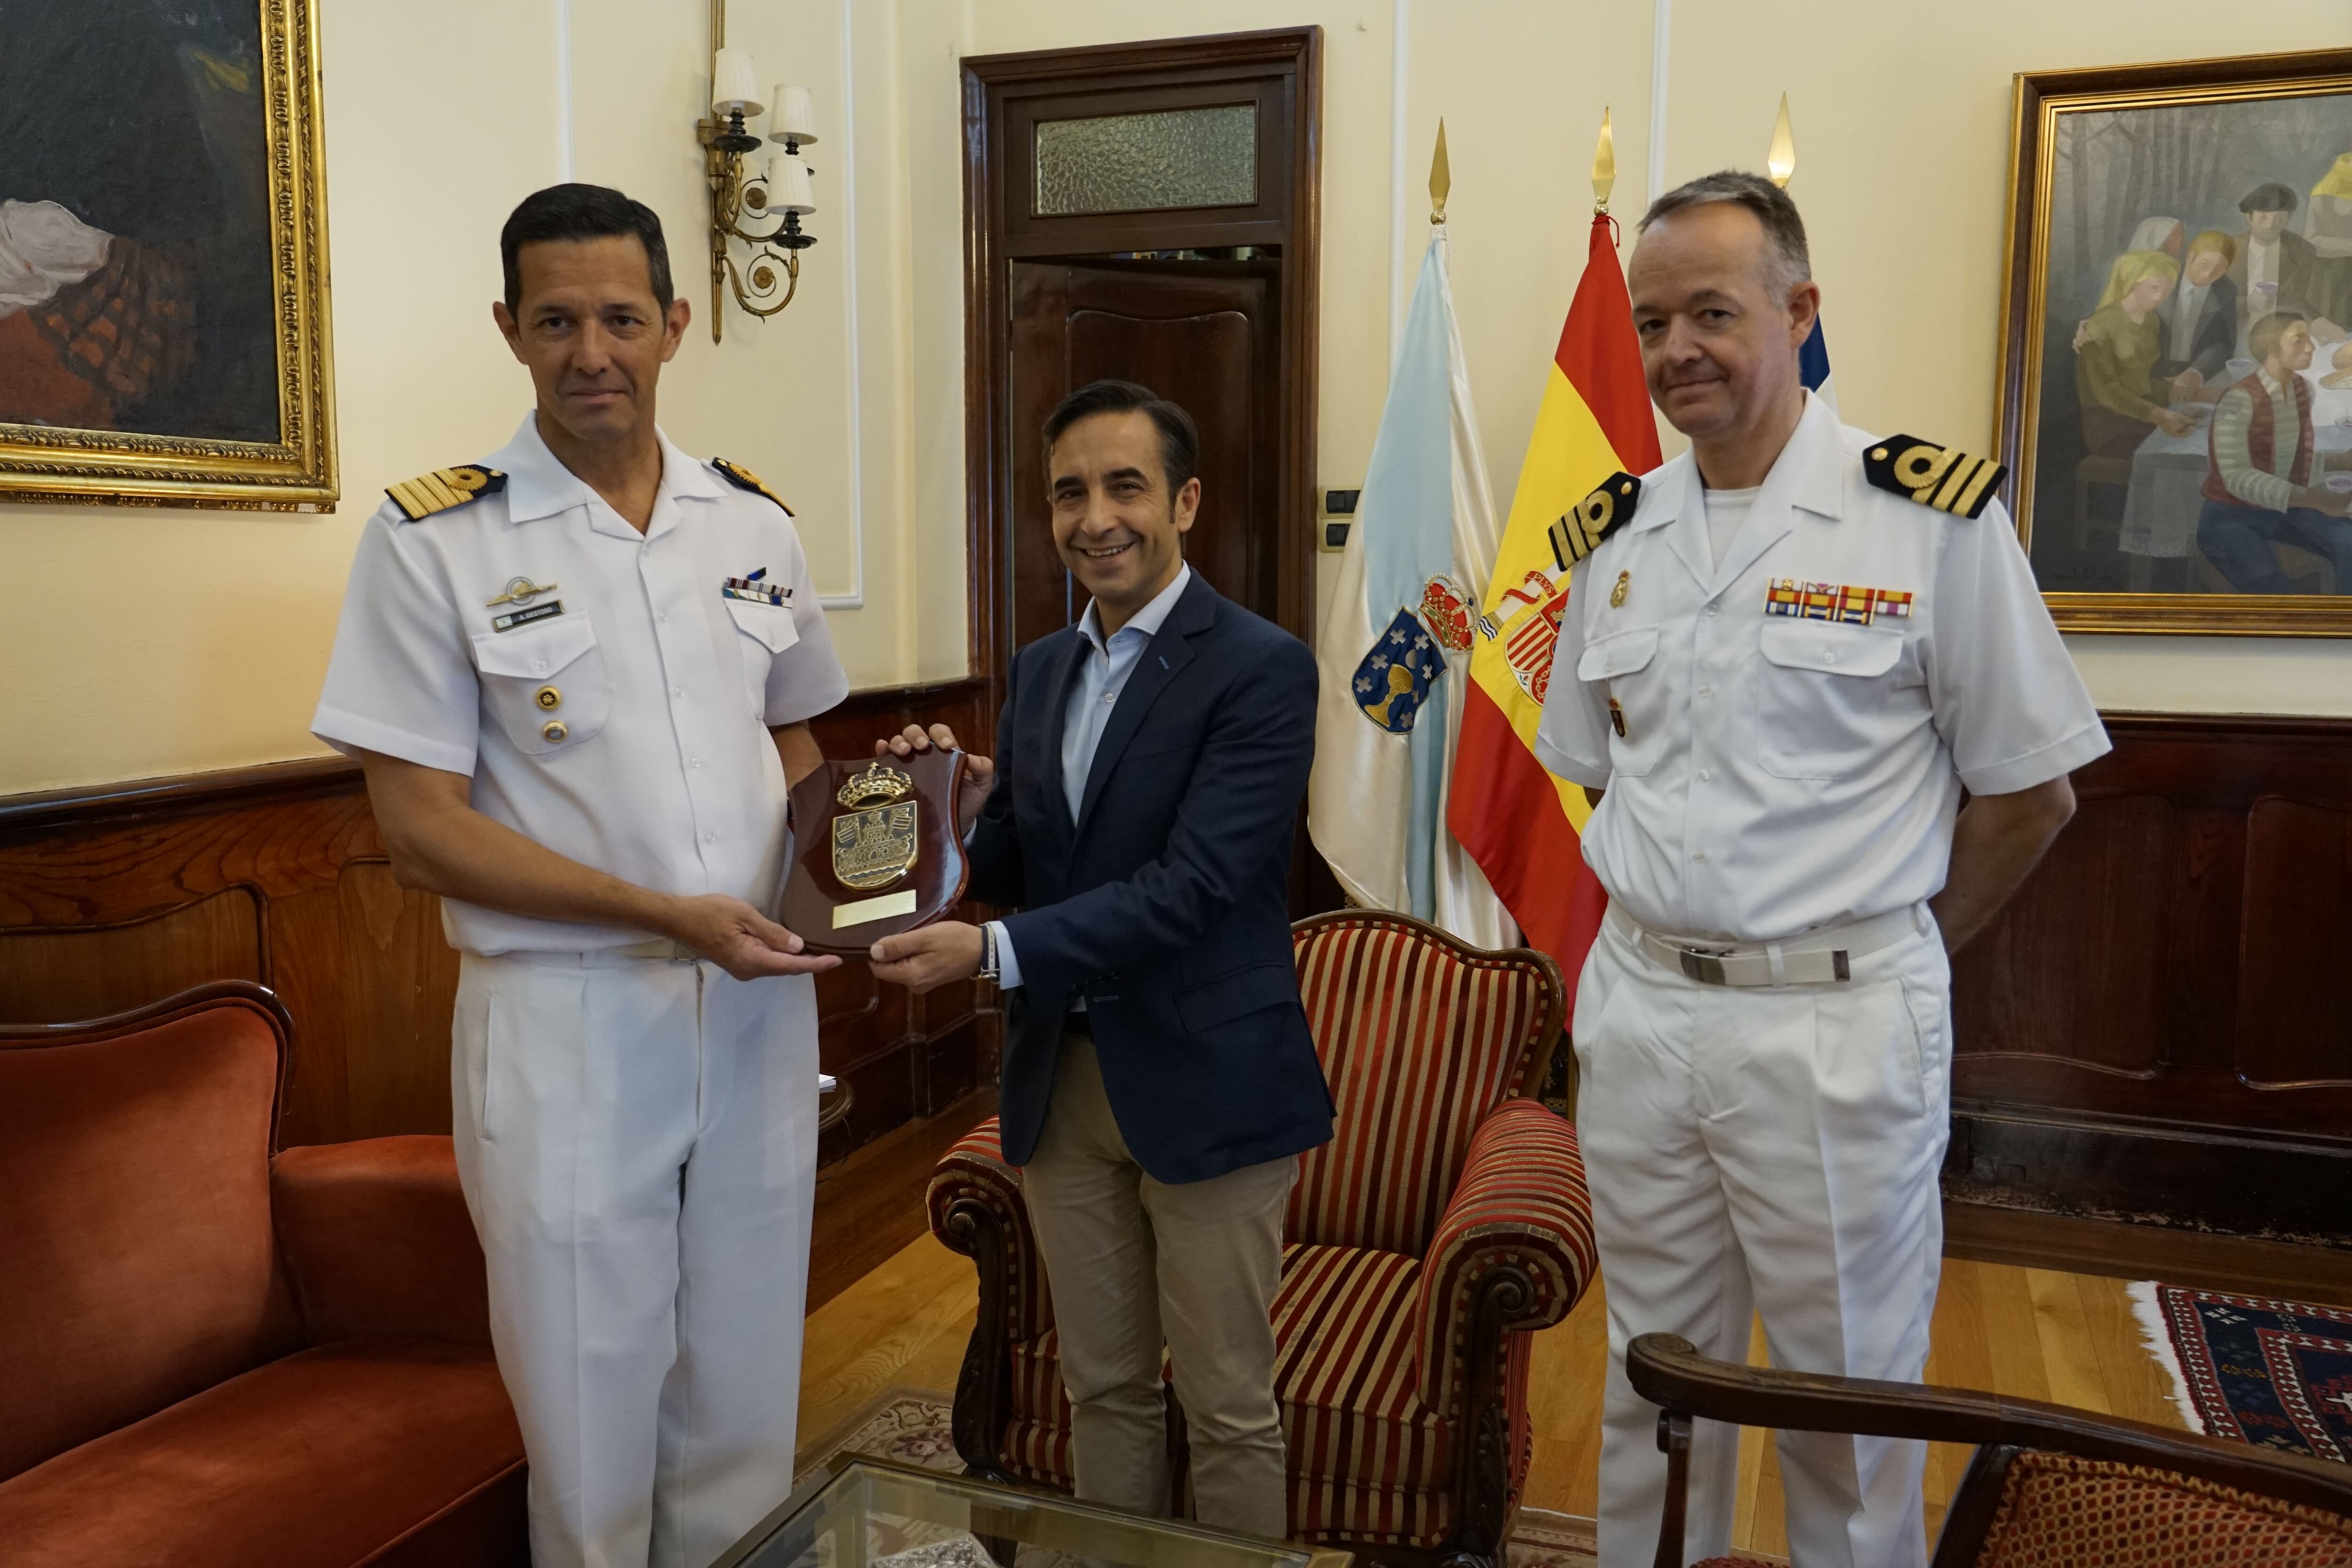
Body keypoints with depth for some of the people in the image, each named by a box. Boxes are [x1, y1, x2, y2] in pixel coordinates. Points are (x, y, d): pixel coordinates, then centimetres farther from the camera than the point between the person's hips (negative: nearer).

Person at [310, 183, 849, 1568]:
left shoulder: (757, 527, 6)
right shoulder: (432, 542, -6)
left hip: (761, 1002, 4)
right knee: (590, 1414, 11)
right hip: (568, 1022, -3)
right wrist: (666, 915, -18)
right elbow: (424, 831, -9)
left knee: (746, 1408, 16)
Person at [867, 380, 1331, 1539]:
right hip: (1060, 1079, 6)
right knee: (1101, 1386, 19)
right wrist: (965, 808, -10)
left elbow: (1189, 886, -21)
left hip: (1205, 1084, -6)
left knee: (1225, 1403, 9)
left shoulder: (1263, 669, -12)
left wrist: (994, 952, -28)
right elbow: (1018, 871, 11)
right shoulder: (1038, 670, 9)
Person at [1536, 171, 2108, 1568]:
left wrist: (1891, 950, 1)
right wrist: (1677, 921, 9)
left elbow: (2031, 789, -4)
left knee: (1848, 1401, 12)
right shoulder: (1621, 533, 6)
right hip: (1638, 1007, 5)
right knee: (1653, 1384, 18)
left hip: (1837, 1027, -4)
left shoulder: (1933, 515, -9)